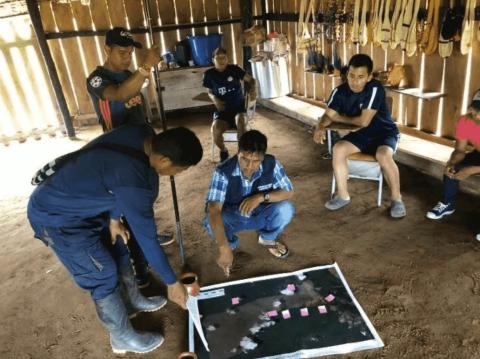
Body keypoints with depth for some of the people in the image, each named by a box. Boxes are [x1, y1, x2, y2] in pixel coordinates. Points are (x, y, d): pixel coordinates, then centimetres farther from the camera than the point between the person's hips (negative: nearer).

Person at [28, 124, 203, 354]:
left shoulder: (143, 135, -13)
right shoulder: (135, 180, -38)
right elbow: (146, 237, -27)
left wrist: (113, 218, 6)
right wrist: (172, 282, -15)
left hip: (80, 202, 9)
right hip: (56, 217, -9)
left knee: (118, 251, 19)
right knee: (104, 276, 2)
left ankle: (133, 301, 43)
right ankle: (123, 338, 24)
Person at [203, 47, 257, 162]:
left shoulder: (234, 69, 0)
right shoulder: (209, 74, 2)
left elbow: (250, 79, 7)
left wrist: (253, 90, -14)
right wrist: (214, 99, -8)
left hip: (239, 108, 0)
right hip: (222, 111, 1)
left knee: (240, 122, -37)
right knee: (215, 130, -31)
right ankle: (223, 151, 2)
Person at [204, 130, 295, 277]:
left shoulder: (271, 164, -22)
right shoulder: (223, 171, -30)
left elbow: (288, 192, -14)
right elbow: (214, 209, -39)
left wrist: (262, 197, -32)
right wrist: (225, 249, -49)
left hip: (259, 215, 2)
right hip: (233, 217, -2)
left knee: (285, 209, -27)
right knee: (211, 222, -34)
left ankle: (267, 239, 8)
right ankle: (231, 244, 4)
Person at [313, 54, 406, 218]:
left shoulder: (375, 89, -23)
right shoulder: (340, 91, -8)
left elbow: (364, 121, -25)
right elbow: (328, 115, -7)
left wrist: (341, 118, -11)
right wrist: (320, 127, -29)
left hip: (384, 132, -4)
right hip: (361, 134, 4)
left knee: (383, 155, -34)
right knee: (338, 149, -22)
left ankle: (397, 199, -12)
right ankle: (343, 195, -7)